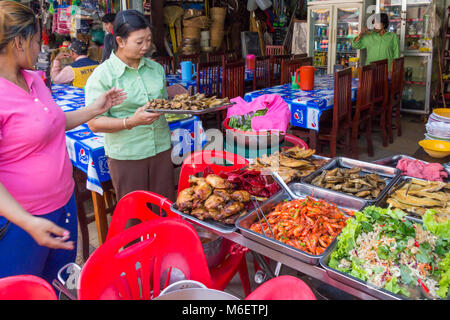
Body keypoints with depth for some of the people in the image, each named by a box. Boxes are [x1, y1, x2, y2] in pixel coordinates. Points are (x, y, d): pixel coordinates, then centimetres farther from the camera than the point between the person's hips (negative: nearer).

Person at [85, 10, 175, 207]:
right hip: (126, 157, -4)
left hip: (161, 149, 5)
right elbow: (94, 123, -12)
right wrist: (131, 122, -26)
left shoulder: (156, 68, 9)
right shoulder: (102, 76, -9)